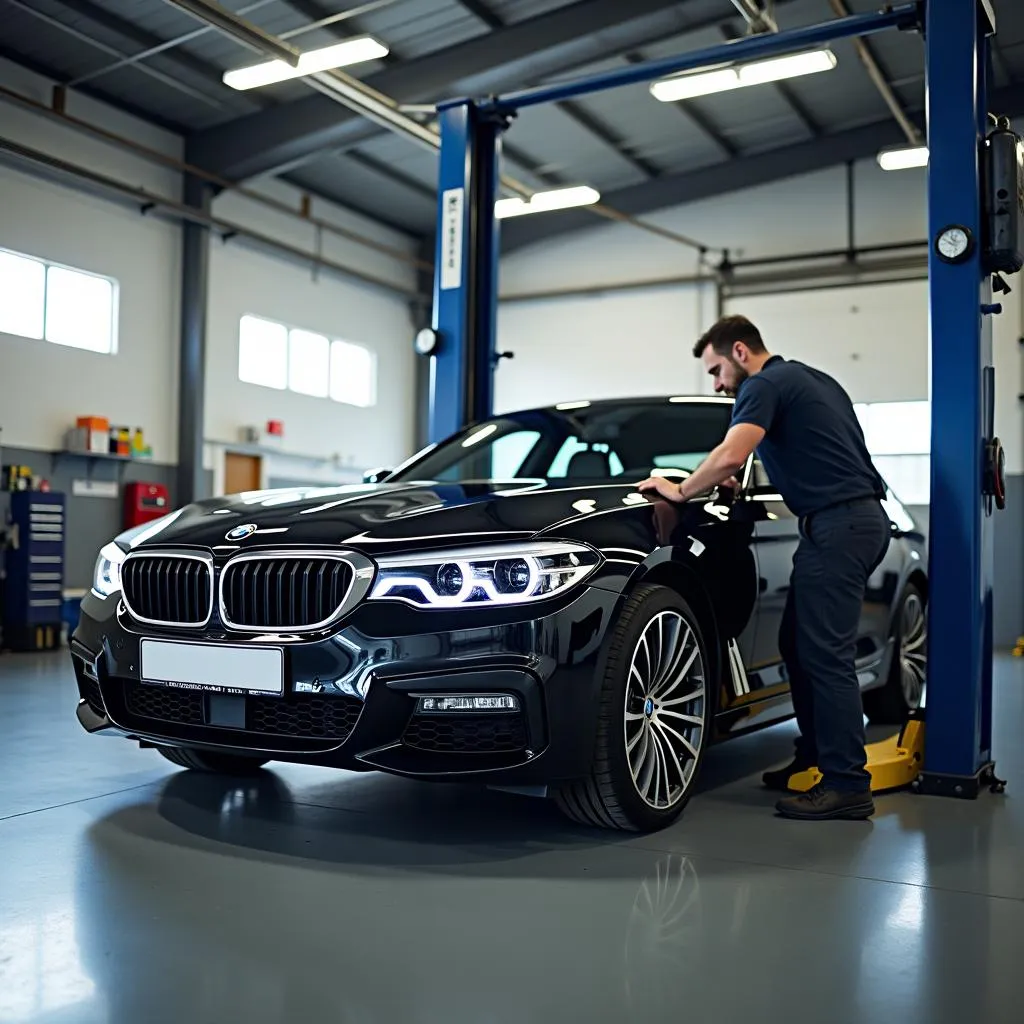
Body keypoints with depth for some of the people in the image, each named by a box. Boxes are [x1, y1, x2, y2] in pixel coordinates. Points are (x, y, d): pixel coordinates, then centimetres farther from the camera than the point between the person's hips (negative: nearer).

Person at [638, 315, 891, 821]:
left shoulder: (765, 385, -7)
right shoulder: (811, 379, 22)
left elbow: (730, 456, -23)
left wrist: (682, 490, -7)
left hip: (837, 524, -10)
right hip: (860, 518, 10)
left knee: (826, 655, -9)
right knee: (800, 645, 14)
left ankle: (847, 786, -6)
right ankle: (815, 758, 21)